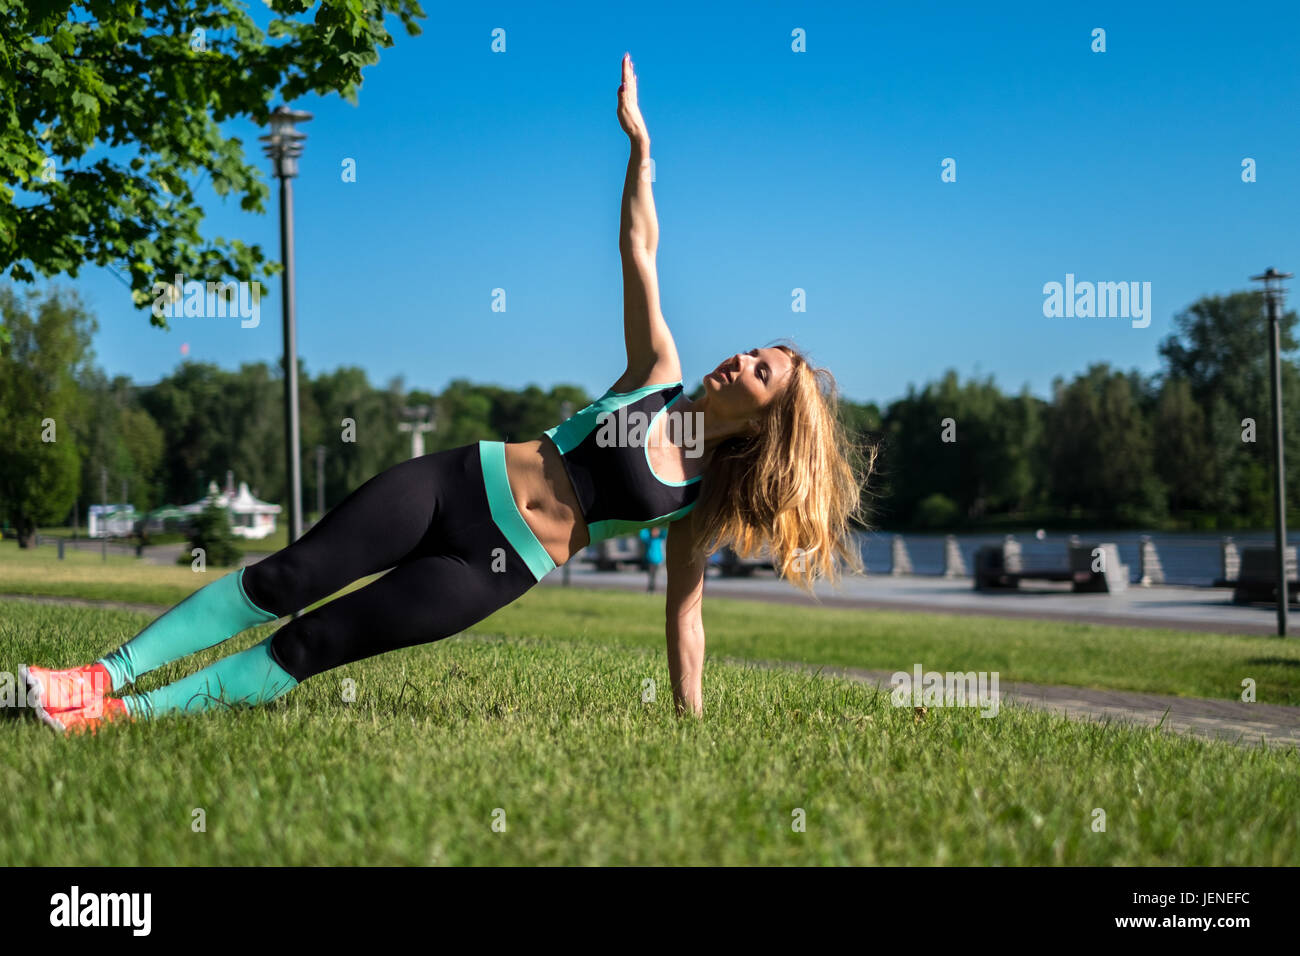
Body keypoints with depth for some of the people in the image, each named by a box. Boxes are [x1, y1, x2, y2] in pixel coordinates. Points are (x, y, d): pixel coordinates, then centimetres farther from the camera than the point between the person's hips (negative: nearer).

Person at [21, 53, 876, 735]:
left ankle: (124, 711, -9)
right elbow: (638, 250, 4)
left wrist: (690, 719, 2)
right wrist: (639, 144, -4)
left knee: (313, 646, -10)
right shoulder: (660, 375, 6)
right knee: (282, 580, -10)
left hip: (500, 566, -2)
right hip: (456, 484, 2)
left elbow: (685, 608, 7)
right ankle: (109, 672, -7)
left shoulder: (706, 499, 3)